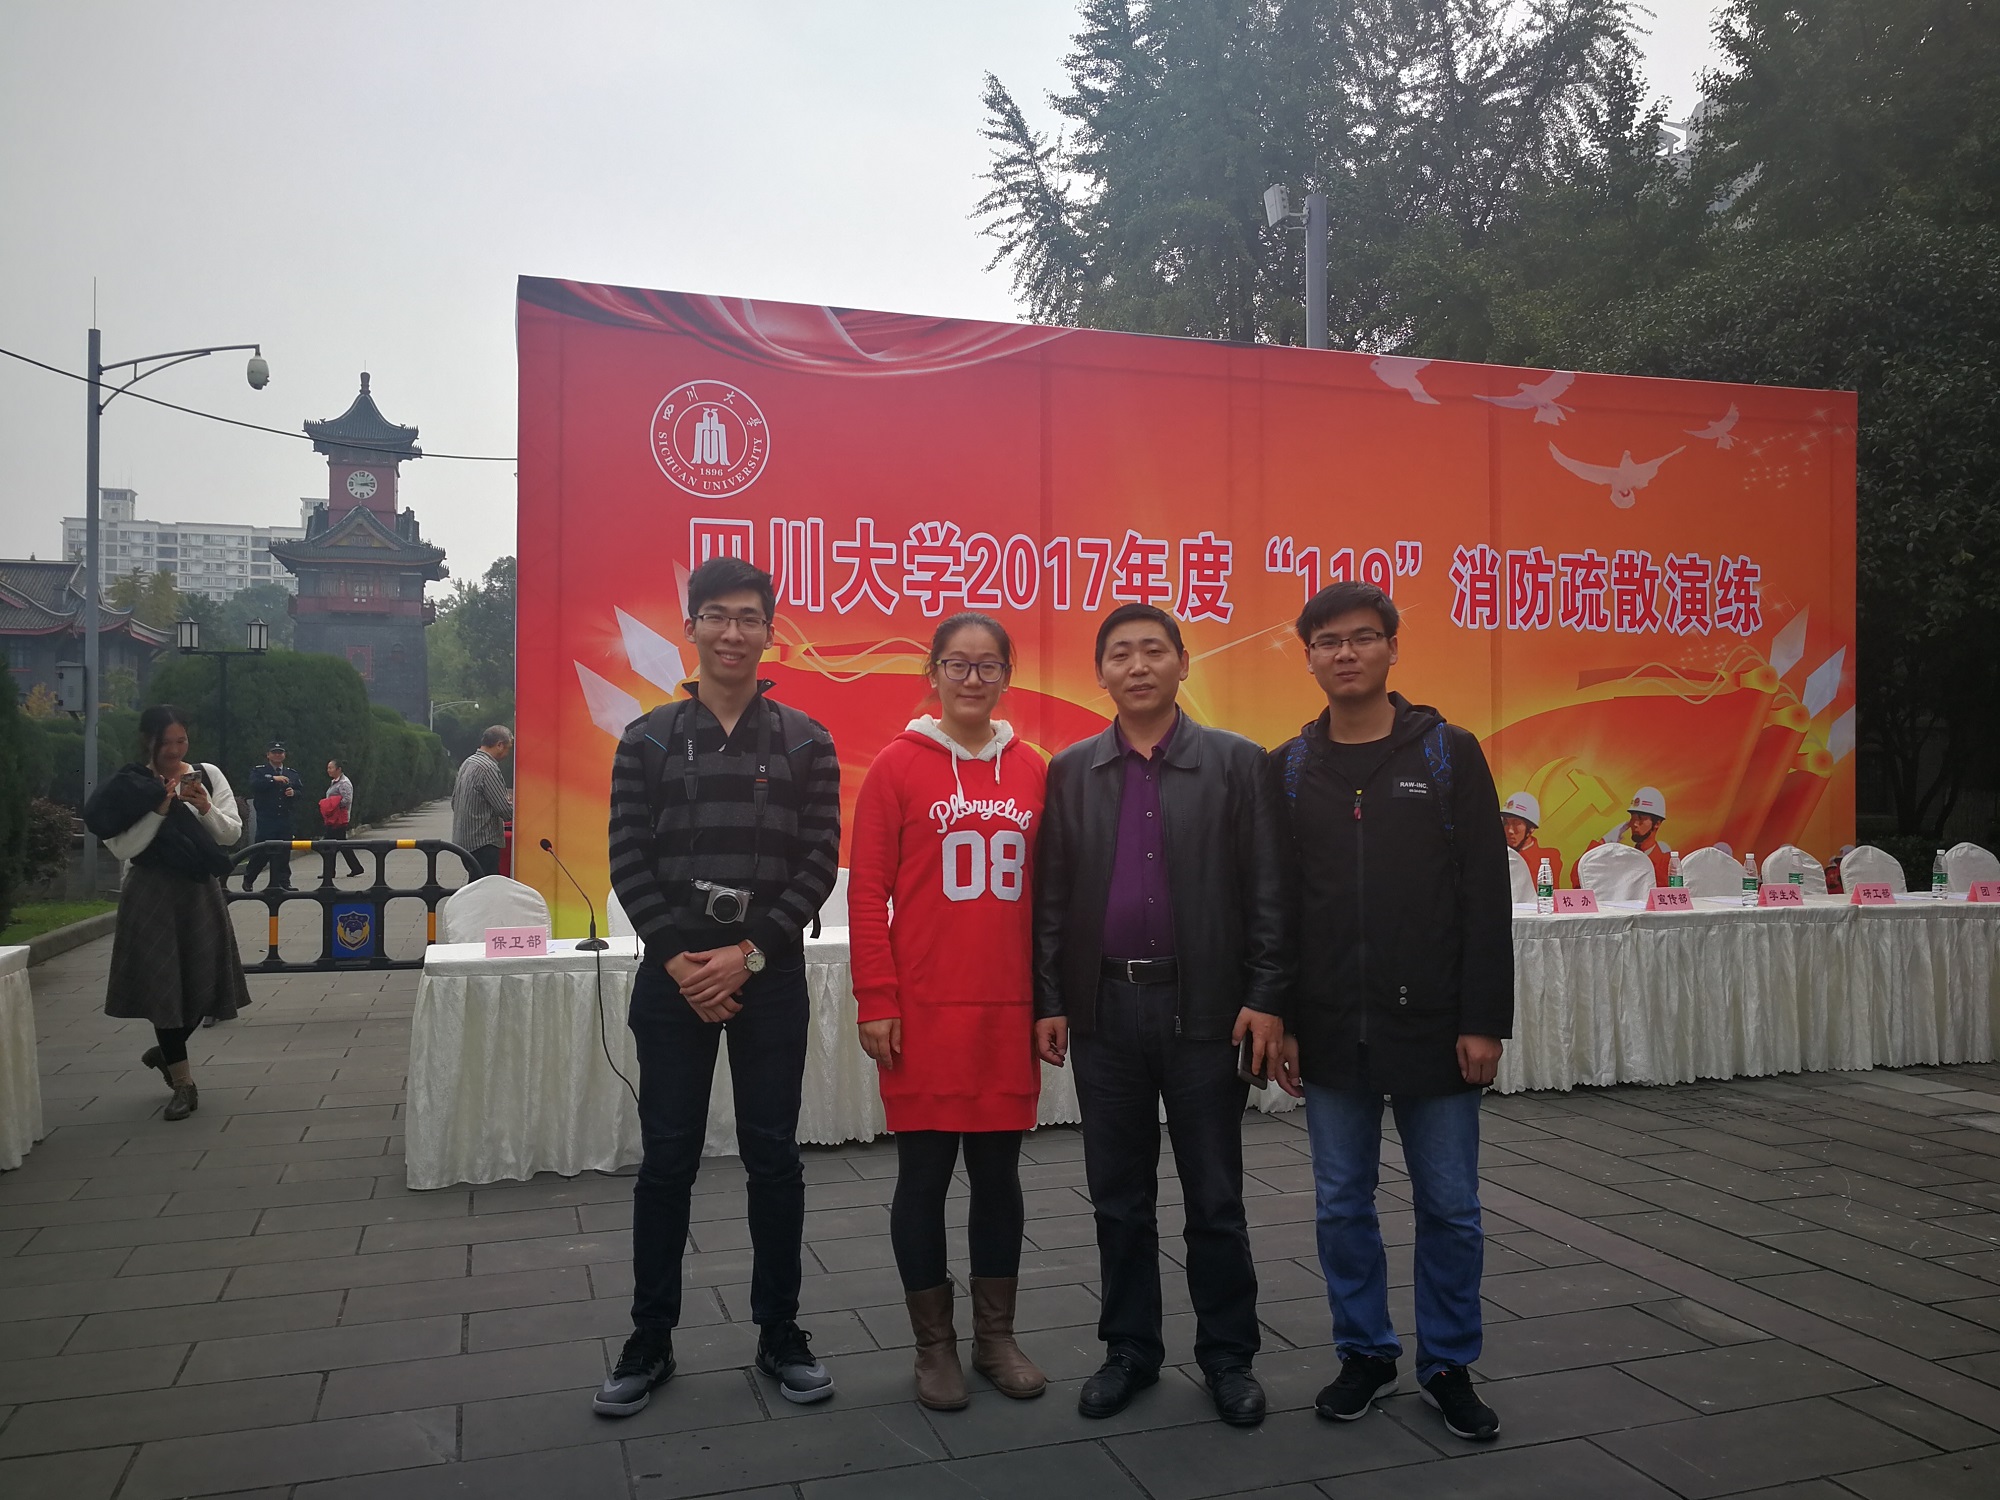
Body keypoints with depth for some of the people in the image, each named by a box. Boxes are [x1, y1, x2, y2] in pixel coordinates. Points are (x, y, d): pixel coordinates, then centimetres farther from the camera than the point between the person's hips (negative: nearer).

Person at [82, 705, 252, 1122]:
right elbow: (123, 847, -11)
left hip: (201, 891, 3)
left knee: (205, 983, 6)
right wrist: (160, 809, -19)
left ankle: (166, 1051, 35)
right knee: (164, 984, -1)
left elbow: (232, 833, 1)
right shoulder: (131, 786, -4)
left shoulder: (208, 775, 3)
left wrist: (205, 808, -16)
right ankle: (183, 1084, 9)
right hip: (152, 895, -3)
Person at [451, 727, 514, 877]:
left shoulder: (467, 763, 13)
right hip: (482, 843, -10)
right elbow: (506, 811, -18)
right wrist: (513, 801, 4)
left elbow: (454, 802, 21)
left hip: (463, 840, 10)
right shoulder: (489, 768, -17)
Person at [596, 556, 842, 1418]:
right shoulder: (648, 740, 4)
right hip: (673, 975, 0)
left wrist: (750, 954, -12)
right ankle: (650, 1341, 23)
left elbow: (819, 862, -4)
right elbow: (629, 863, -1)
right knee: (666, 1161, 8)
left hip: (771, 976, 0)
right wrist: (680, 959, -11)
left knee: (773, 1158, 7)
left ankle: (780, 1336, 22)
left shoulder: (805, 743, 2)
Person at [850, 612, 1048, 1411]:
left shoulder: (1030, 769, 5)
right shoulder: (898, 765, -4)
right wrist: (876, 1002, -8)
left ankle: (997, 1336, 28)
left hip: (1009, 1009, 3)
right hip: (925, 1011, -3)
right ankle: (934, 1345, 23)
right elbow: (867, 890, -4)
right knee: (924, 1174, 7)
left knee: (998, 1171, 12)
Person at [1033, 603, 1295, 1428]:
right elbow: (1052, 896, 6)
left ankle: (1228, 1354, 24)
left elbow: (1268, 891, -2)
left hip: (1204, 1008, -2)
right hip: (1103, 1007, 2)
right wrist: (1047, 1001, 2)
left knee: (1214, 1196, 8)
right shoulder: (1070, 771, 6)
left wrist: (1267, 999, -8)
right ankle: (1129, 1347, 27)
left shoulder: (1237, 763, 0)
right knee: (1118, 1195, 12)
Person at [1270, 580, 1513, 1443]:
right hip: (1330, 1030, 2)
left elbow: (1486, 895, -3)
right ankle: (1365, 1355, 29)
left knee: (1449, 1206, 8)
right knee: (1342, 1204, 11)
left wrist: (1484, 1020, -8)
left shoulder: (1449, 753, 0)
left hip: (1431, 1024, -2)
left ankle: (1448, 1366, 26)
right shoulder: (1287, 770, 5)